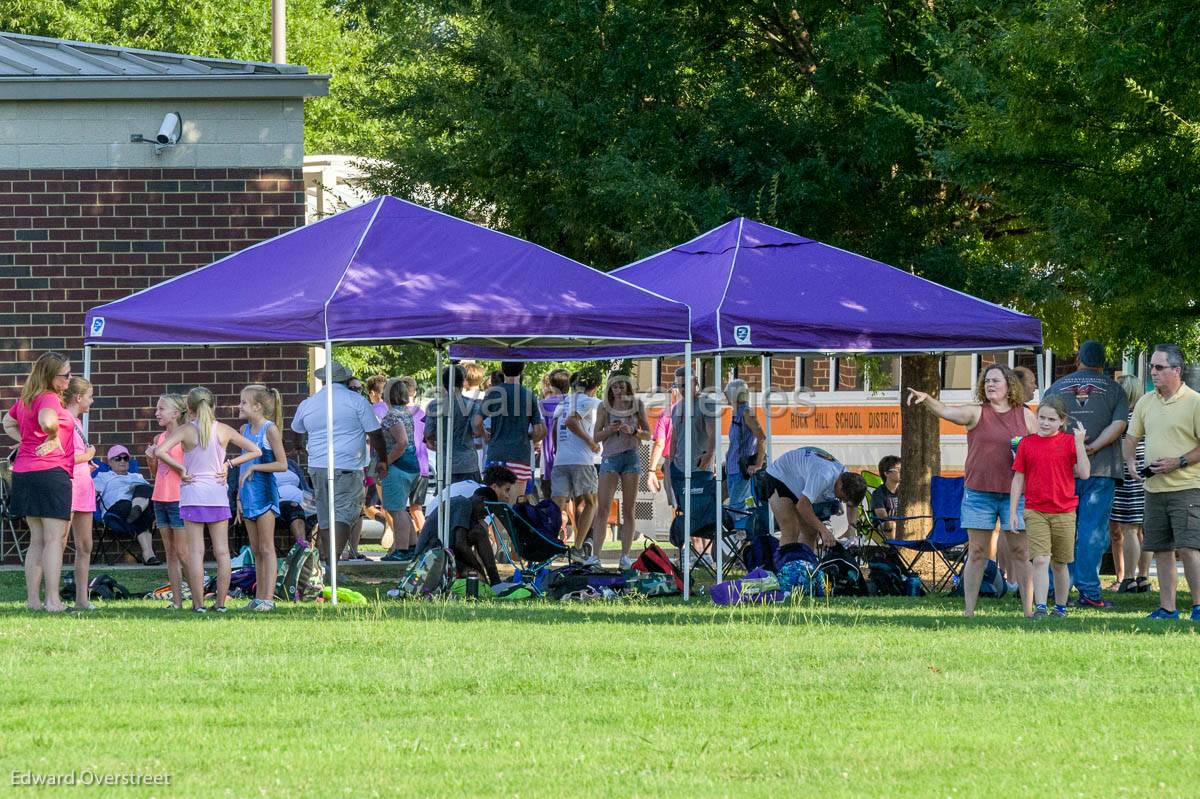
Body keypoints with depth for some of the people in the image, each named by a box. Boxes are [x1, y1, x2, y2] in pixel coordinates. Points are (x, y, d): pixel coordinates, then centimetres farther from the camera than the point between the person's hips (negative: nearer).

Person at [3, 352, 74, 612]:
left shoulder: (25, 398, 14)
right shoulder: (49, 398, -13)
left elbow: (8, 422, 30)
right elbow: (47, 420, -35)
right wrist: (52, 439, -14)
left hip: (24, 473, 9)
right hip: (51, 471, -9)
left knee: (37, 540, 14)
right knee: (54, 539, -5)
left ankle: (33, 599, 14)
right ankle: (53, 600, -9)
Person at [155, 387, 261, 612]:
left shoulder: (185, 430, -5)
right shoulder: (223, 430, 2)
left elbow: (160, 451, -19)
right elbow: (255, 451, 6)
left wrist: (180, 468, -8)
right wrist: (229, 464, 7)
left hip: (192, 493, -2)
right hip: (218, 494, 2)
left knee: (196, 550, -2)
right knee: (222, 551, 5)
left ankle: (198, 603, -4)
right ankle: (220, 602, 4)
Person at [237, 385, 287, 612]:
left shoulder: (270, 430, -10)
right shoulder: (245, 429, 11)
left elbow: (282, 464, -13)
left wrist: (253, 467, -15)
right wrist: (239, 496, 12)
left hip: (265, 492, -7)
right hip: (248, 494, 7)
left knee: (266, 549, -6)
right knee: (256, 550, 10)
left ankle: (268, 598, -6)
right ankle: (259, 597, 13)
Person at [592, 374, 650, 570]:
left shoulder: (637, 405, 7)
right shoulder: (605, 408, 5)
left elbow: (647, 433, 10)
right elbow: (596, 436, 6)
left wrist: (632, 431, -10)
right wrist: (610, 430, -13)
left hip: (631, 456, 1)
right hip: (610, 456, -1)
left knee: (628, 509, 1)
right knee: (602, 508, -8)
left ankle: (625, 555, 3)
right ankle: (595, 554, -10)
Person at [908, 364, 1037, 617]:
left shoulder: (1025, 416, 8)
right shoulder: (976, 413, 2)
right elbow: (945, 411, -14)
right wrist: (926, 400, -34)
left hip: (1015, 493, 1)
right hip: (979, 493, -1)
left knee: (1020, 551, 2)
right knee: (977, 552, 1)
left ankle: (1028, 609, 8)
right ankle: (968, 611, 4)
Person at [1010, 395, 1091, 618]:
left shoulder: (1069, 442, 0)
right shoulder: (1027, 444, 3)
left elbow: (1084, 473, -8)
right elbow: (1018, 479, 6)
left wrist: (1079, 443, -16)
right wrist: (1012, 512, 3)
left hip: (1064, 512, 0)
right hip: (1035, 512, 0)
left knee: (1059, 563, 10)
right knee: (1040, 560, -12)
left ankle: (1061, 607, 23)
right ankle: (1040, 607, -16)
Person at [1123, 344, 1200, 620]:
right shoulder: (1146, 403, 13)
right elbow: (1131, 438, 22)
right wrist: (1130, 462, 2)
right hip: (1154, 488, 7)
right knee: (1161, 550, 7)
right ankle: (1167, 608, 13)